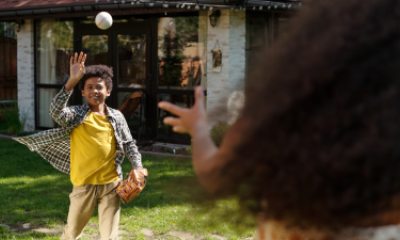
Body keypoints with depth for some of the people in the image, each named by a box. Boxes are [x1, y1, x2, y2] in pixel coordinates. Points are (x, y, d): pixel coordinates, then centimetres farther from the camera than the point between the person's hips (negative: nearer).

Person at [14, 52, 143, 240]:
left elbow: (129, 144, 10)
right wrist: (72, 82, -36)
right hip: (83, 183, -1)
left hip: (110, 184, 1)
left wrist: (138, 168, -5)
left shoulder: (116, 117, 3)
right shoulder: (75, 115, -5)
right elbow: (56, 112, -26)